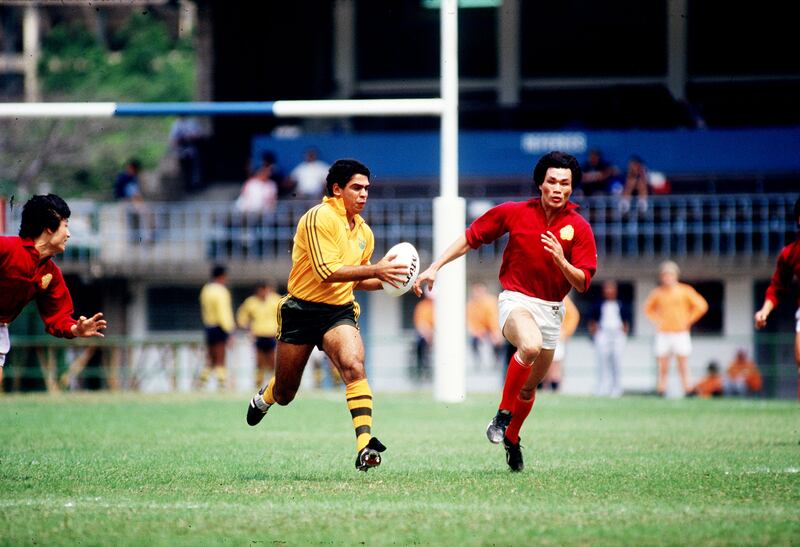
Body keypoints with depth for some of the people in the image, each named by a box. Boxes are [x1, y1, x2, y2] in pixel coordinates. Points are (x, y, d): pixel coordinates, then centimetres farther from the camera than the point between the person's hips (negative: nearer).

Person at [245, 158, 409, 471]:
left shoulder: (364, 233, 9)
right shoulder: (319, 217, -14)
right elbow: (327, 272, -22)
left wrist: (386, 280, 4)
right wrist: (374, 269, -24)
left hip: (340, 311, 4)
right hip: (302, 310, -4)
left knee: (354, 365, -27)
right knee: (285, 394, 9)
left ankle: (365, 444, -34)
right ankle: (265, 397, 48)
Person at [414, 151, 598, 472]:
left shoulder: (579, 228, -6)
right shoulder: (513, 213, -7)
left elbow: (582, 283, -8)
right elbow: (470, 238, 4)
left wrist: (561, 261, -27)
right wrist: (434, 268, -1)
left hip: (551, 309, 3)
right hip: (516, 299, -3)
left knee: (529, 387, 13)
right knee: (531, 345, -37)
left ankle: (512, 439, 41)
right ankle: (503, 414, -20)